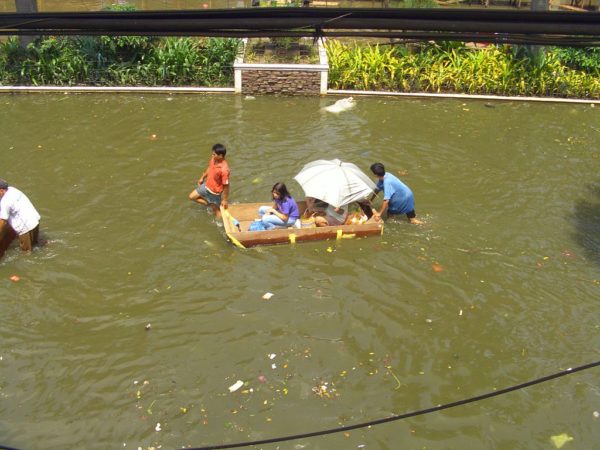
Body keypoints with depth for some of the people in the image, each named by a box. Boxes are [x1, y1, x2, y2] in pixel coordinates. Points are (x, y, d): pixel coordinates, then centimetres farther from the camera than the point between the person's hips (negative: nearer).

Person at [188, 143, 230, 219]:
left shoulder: (224, 170, -38)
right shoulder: (213, 159, -16)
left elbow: (226, 186, -28)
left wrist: (225, 200, -18)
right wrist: (202, 178, 20)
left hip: (215, 192, -7)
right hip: (206, 185, 7)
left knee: (217, 211, 13)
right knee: (192, 196, 19)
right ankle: (210, 204, 28)